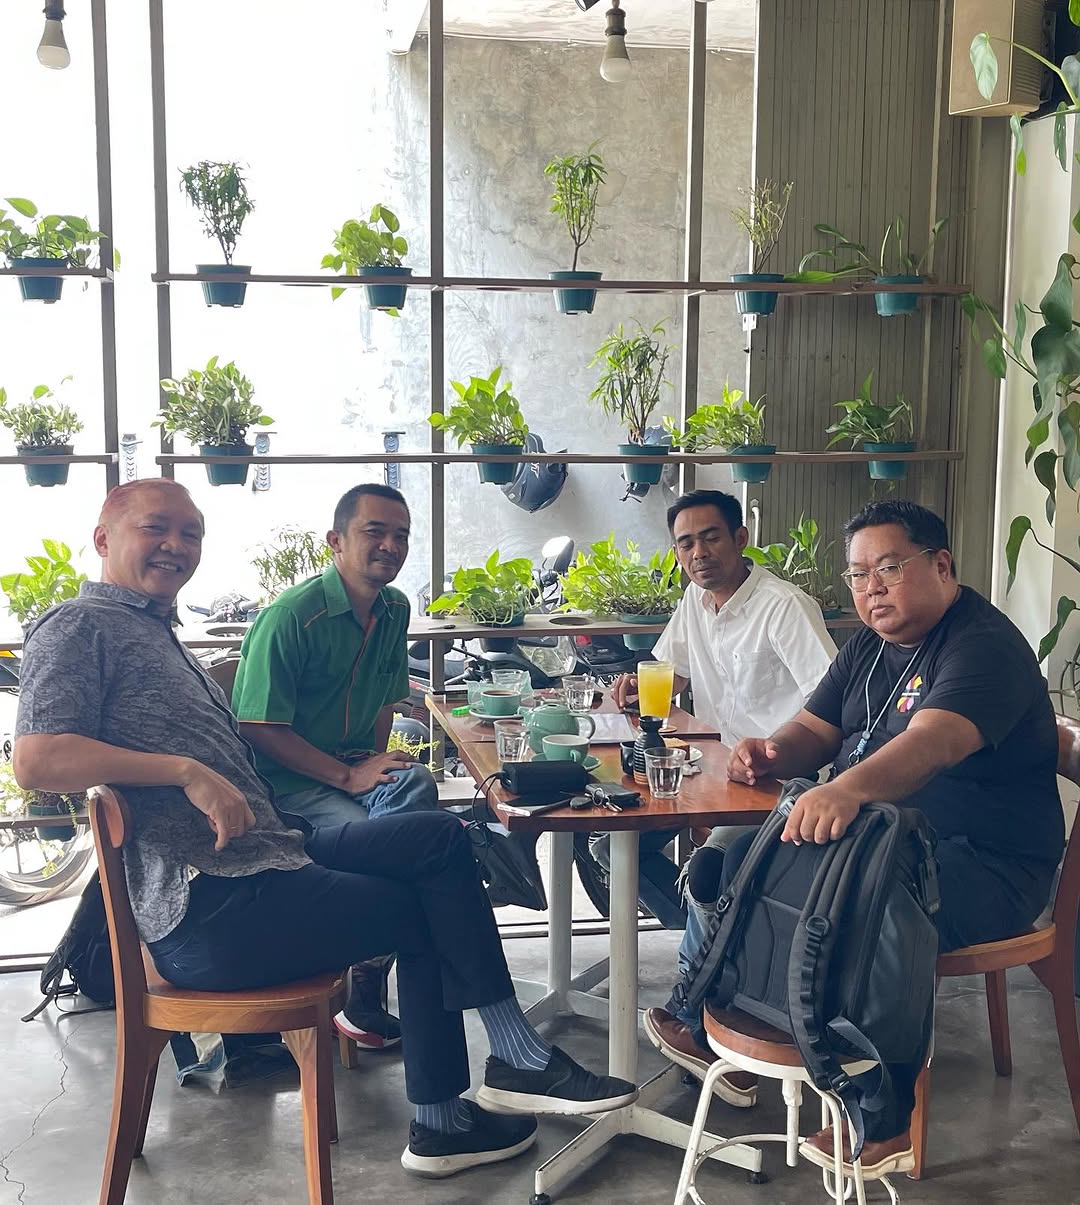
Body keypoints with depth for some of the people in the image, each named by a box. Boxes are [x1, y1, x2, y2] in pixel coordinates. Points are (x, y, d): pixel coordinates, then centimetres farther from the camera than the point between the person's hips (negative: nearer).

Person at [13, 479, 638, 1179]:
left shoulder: (157, 633, 25)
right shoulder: (80, 628, -6)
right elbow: (36, 759, -22)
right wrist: (187, 771, -25)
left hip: (271, 852, 10)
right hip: (207, 911, -10)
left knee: (440, 838, 4)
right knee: (424, 913, -2)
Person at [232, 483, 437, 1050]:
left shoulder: (395, 610, 8)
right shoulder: (290, 616, -16)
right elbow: (259, 728, -16)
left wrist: (377, 760, 2)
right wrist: (348, 775, -19)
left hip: (356, 766, 7)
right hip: (285, 781, -7)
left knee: (416, 784, -27)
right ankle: (362, 998, -8)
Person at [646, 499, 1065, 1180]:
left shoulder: (983, 645, -17)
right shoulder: (871, 646, 13)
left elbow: (932, 742, -35)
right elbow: (815, 730, 12)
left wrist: (850, 788, -54)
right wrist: (773, 754, -13)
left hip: (983, 866, -9)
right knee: (741, 860, 1)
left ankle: (885, 1128, -16)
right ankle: (713, 1032, 13)